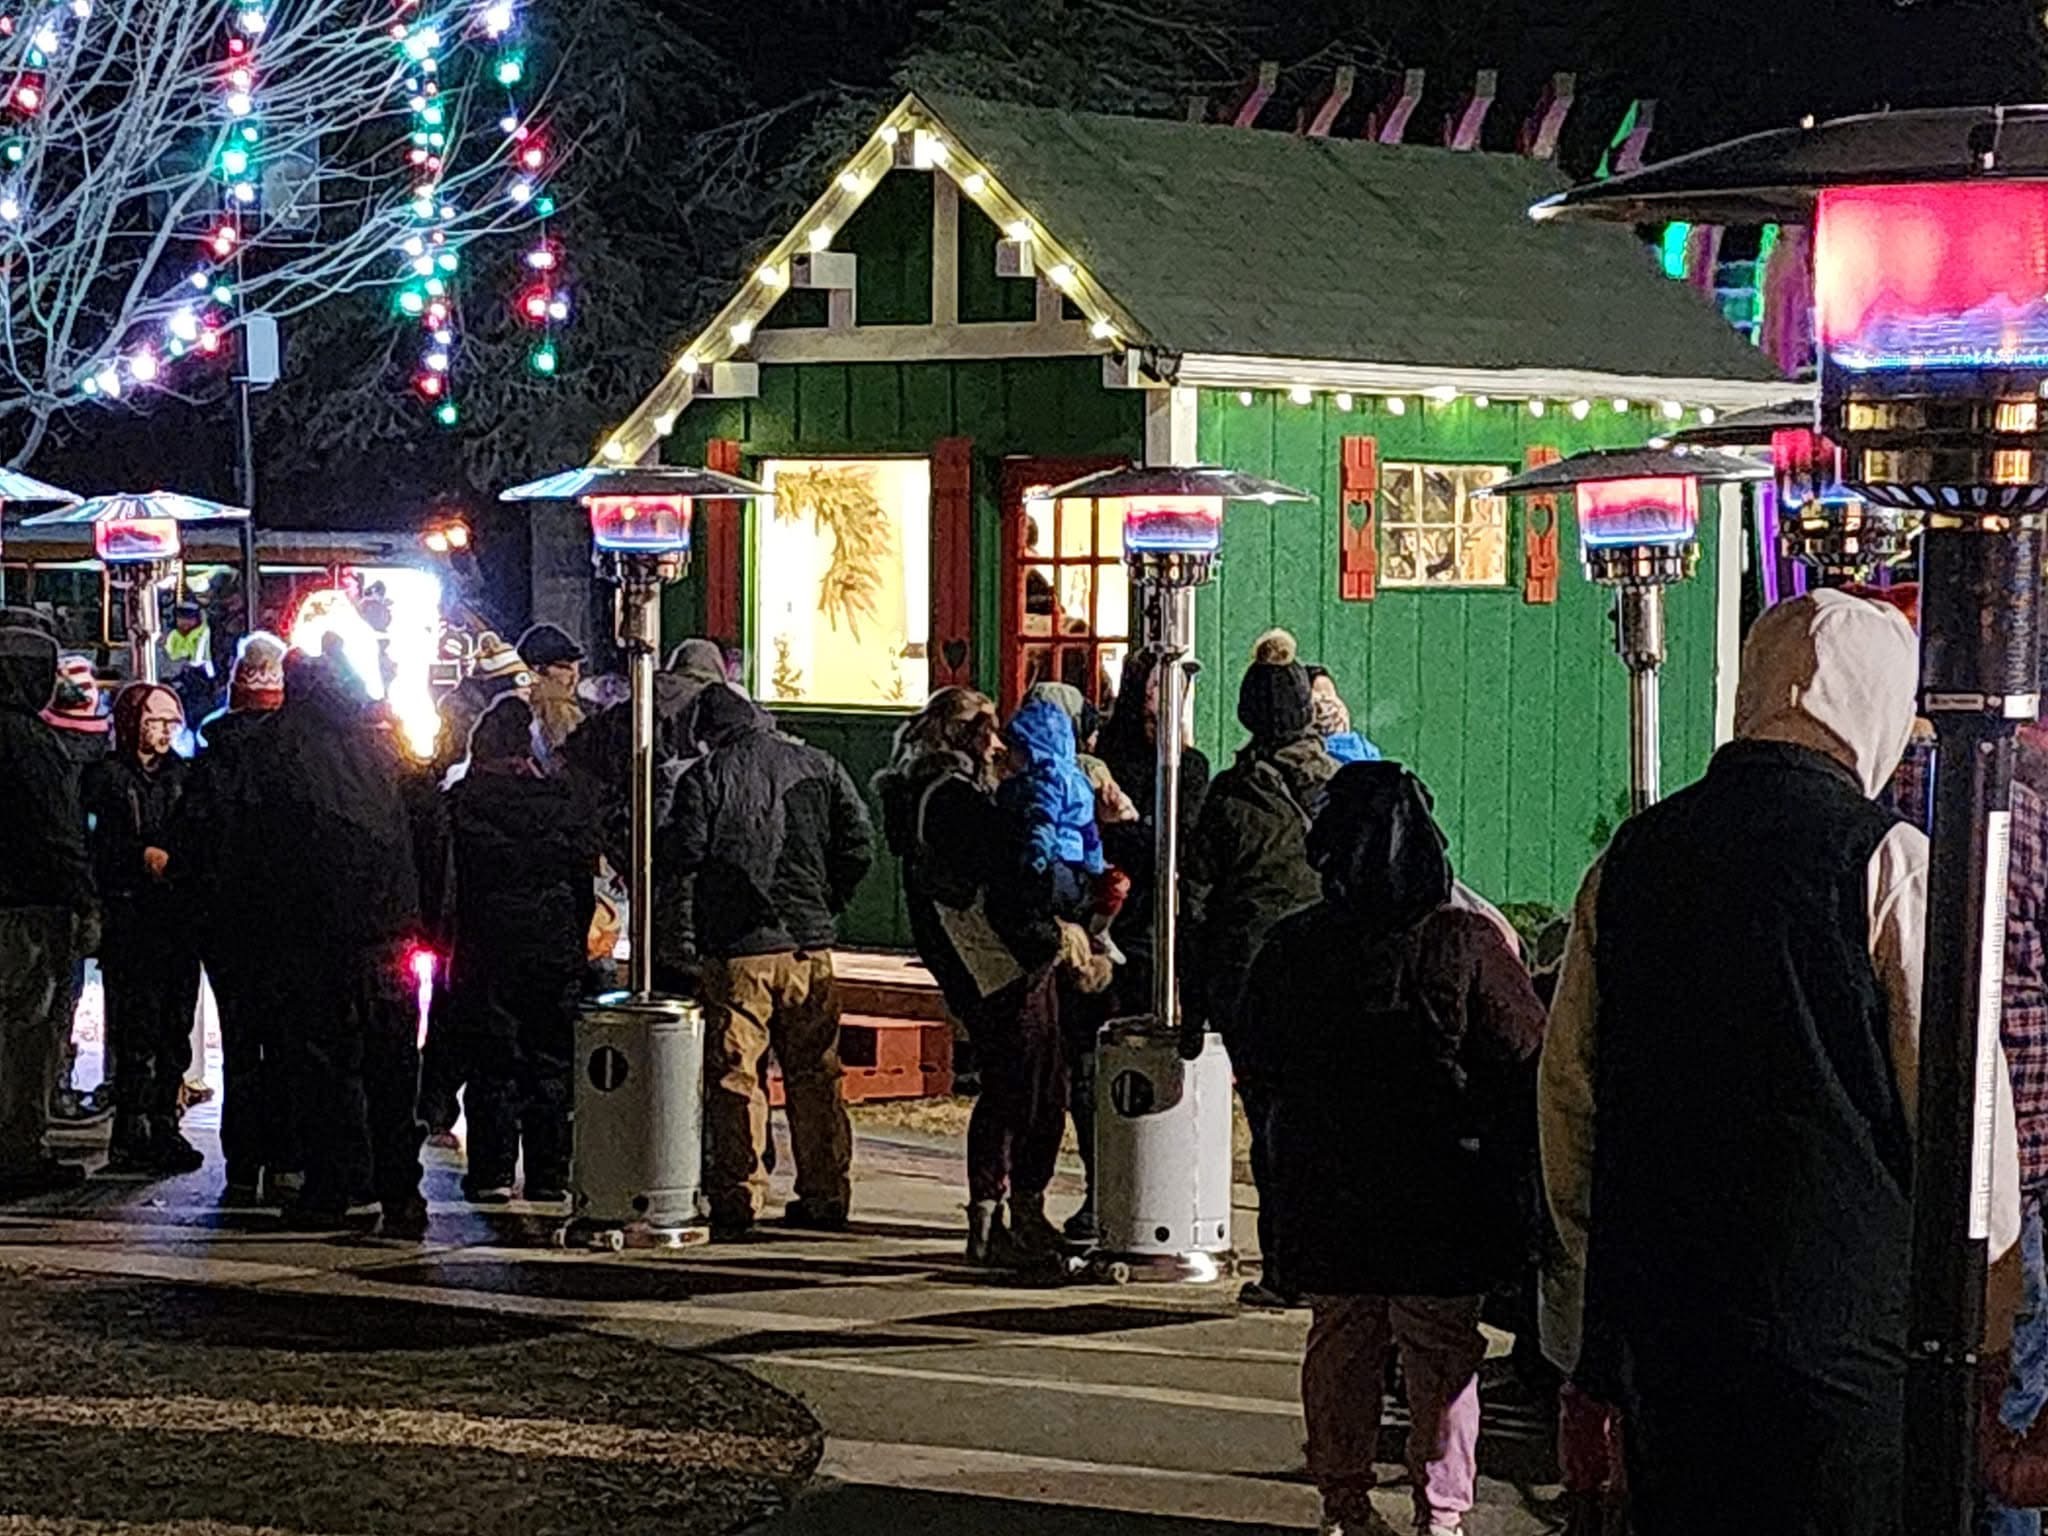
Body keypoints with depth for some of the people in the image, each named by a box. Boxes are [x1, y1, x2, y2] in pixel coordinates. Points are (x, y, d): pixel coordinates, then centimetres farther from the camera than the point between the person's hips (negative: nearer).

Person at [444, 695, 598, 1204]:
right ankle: (550, 1175, 9)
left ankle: (493, 1172, 2)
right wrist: (576, 942, 12)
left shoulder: (461, 801, -5)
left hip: (486, 952, -2)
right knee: (552, 1065, 7)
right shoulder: (566, 801, 2)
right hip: (556, 952, 2)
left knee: (492, 1065, 3)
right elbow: (586, 880, 6)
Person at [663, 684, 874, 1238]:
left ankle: (739, 1198, 1)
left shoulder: (704, 780, -5)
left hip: (736, 948, -4)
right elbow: (859, 846, 6)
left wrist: (681, 940, 3)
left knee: (734, 1075, 2)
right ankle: (826, 1197, 14)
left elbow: (683, 863, -7)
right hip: (810, 944, 4)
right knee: (815, 1075, 10)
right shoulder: (819, 767, 6)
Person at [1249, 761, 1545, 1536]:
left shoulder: (1289, 949, -6)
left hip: (1324, 1194, 3)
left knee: (1340, 1342, 15)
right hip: (1442, 1199, -3)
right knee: (1442, 1353, 9)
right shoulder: (1466, 946, -15)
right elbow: (1526, 1060, -11)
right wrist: (1501, 1157, 4)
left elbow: (1256, 1062, 8)